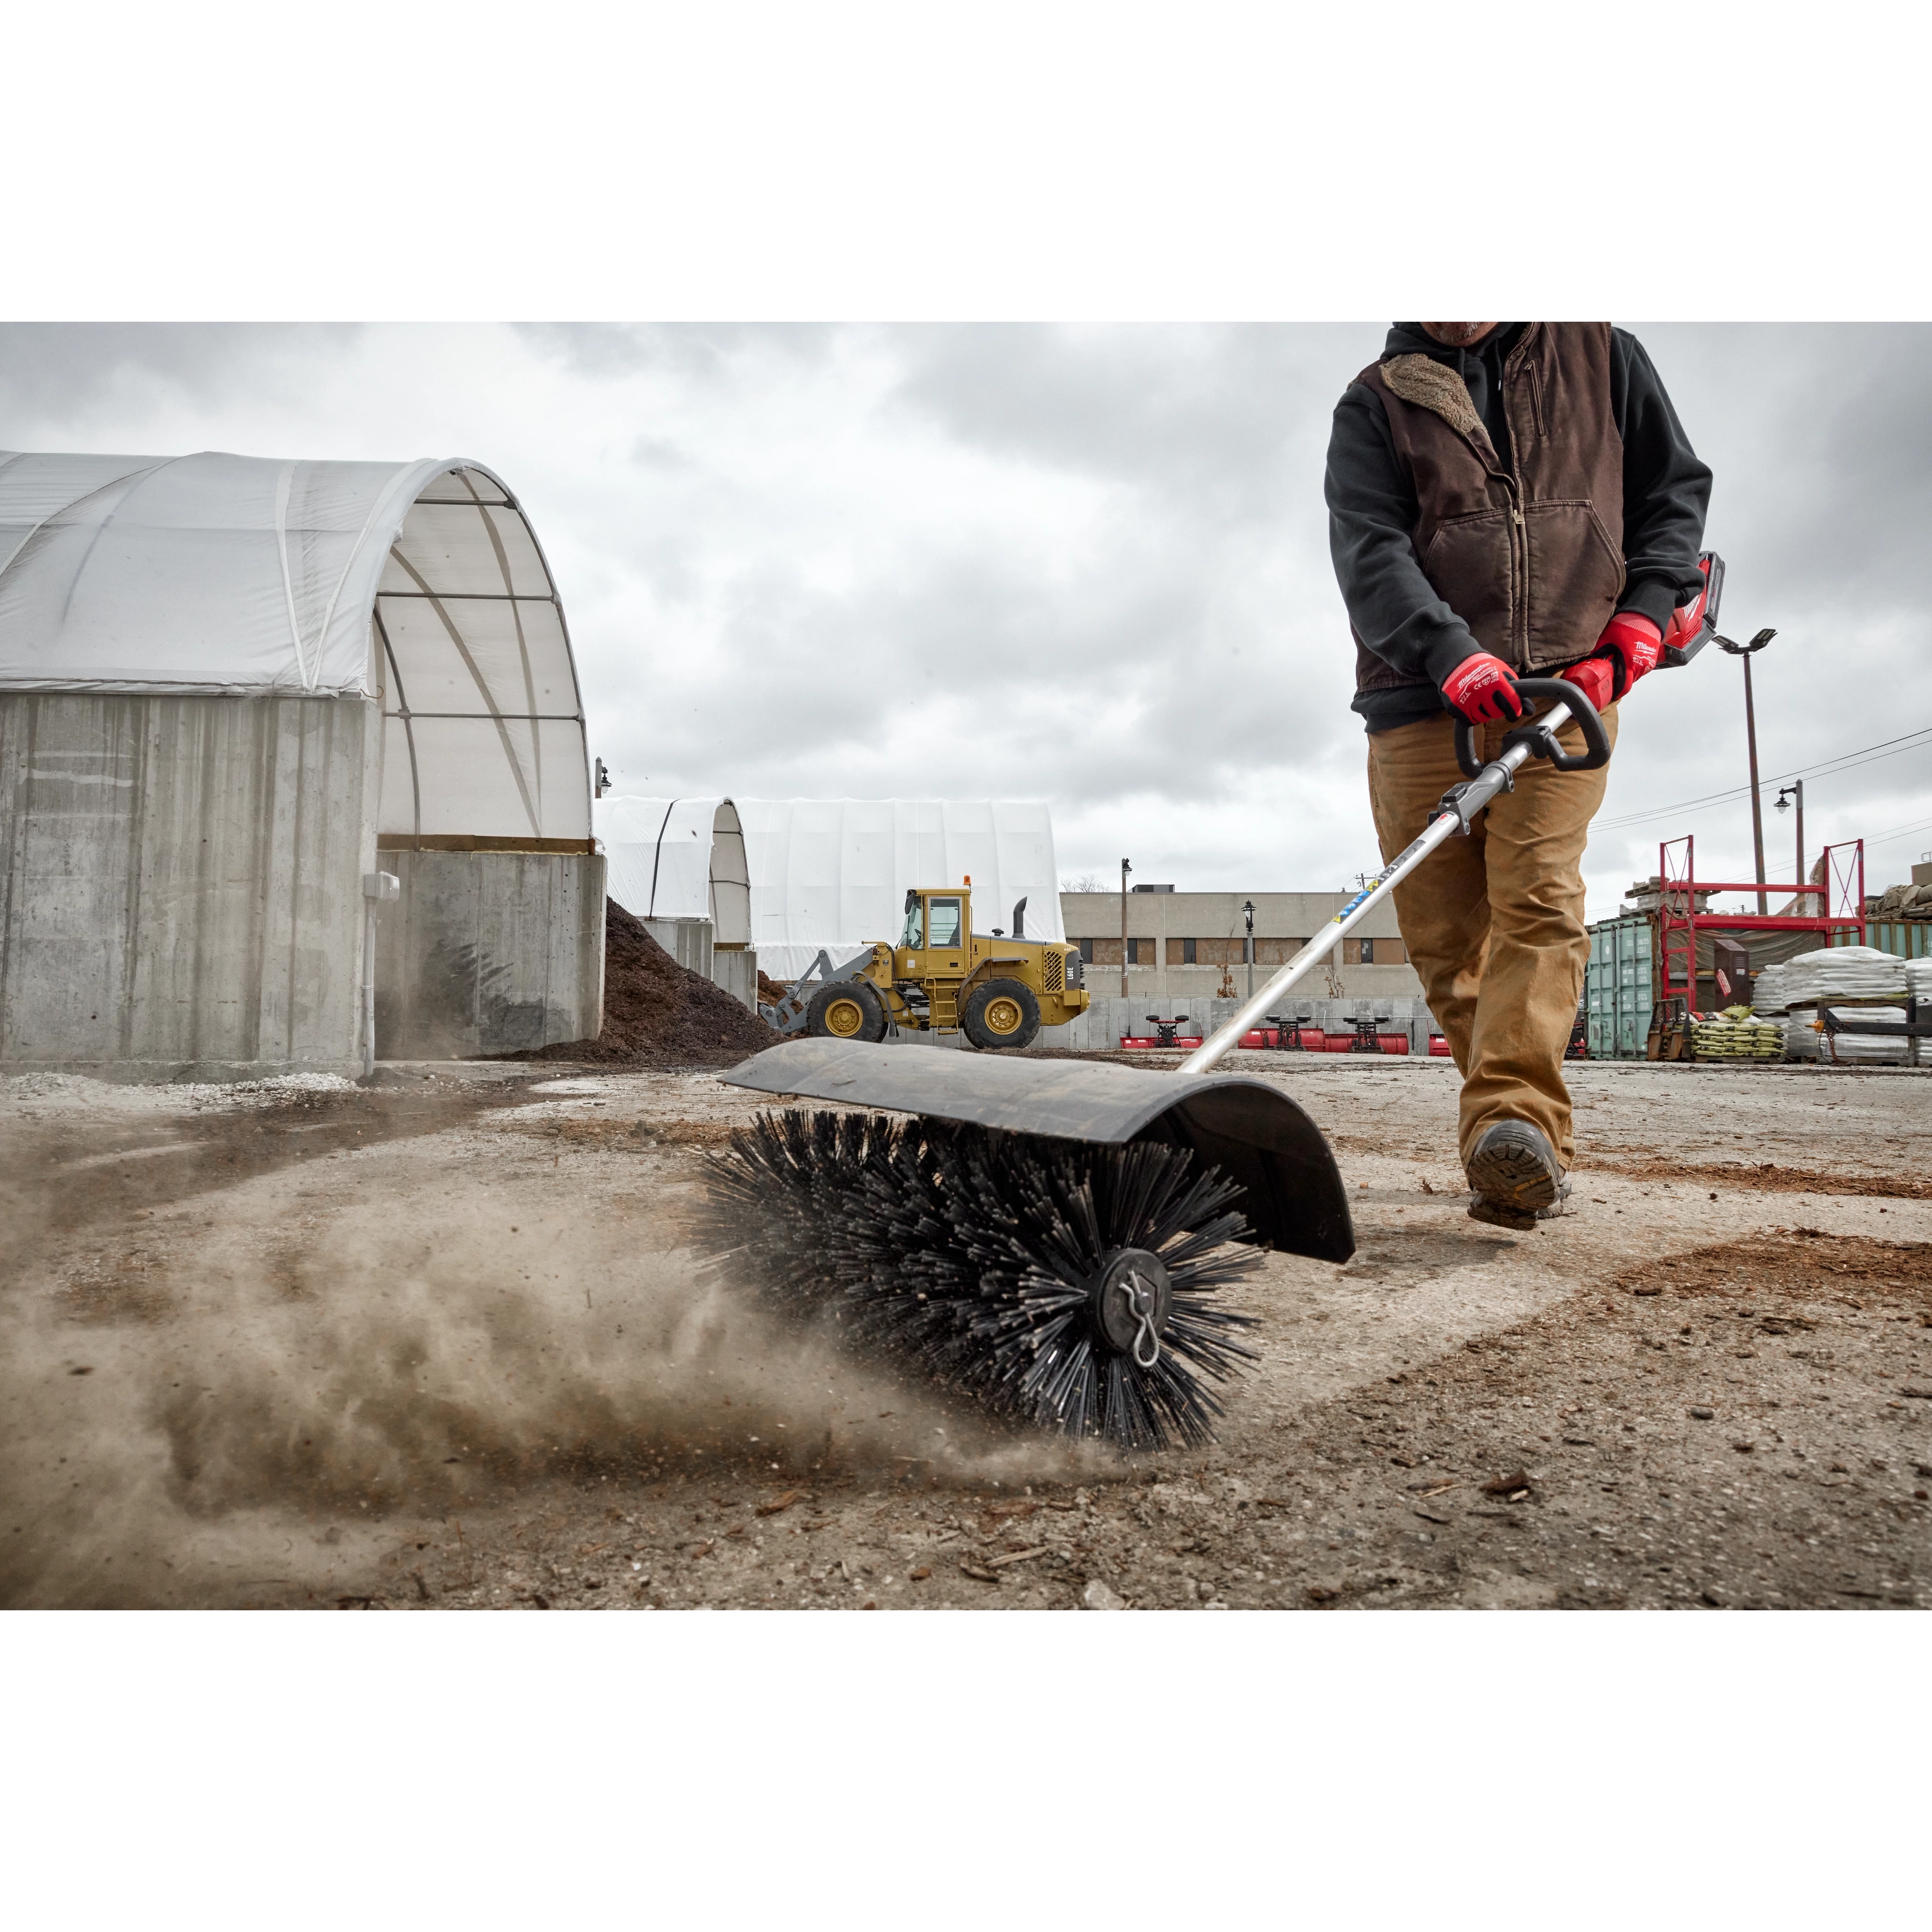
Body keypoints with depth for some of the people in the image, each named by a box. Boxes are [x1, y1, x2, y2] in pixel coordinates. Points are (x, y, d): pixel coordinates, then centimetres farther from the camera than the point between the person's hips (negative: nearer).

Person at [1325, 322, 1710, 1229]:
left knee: (1537, 898, -18)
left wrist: (1642, 611, 2)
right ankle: (1528, 1155, 15)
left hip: (1567, 690, 0)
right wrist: (1452, 654, -22)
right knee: (1442, 937, 0)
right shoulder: (1375, 403, 11)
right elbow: (1368, 549, -5)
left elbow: (1675, 487, 21)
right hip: (1420, 703, 1)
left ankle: (1517, 1127, -26)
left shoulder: (1600, 353, 17)